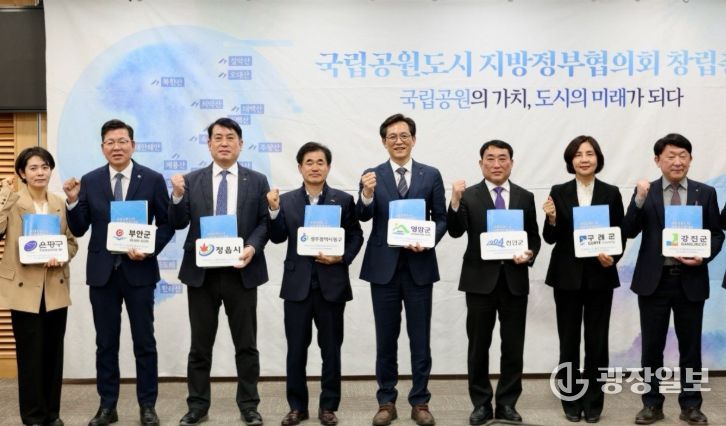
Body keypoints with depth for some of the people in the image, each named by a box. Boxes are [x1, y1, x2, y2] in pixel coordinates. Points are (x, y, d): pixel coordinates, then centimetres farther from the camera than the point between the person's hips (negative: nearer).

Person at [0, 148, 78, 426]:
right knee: (30, 354, 2)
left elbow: (72, 242, 8)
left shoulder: (60, 204, 8)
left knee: (53, 352, 11)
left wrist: (61, 257, -11)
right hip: (24, 288, -4)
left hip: (56, 288, 4)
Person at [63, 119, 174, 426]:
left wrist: (149, 250, -14)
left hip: (139, 271, -2)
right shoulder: (89, 181, 3)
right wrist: (72, 201, -15)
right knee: (105, 343, 10)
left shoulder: (152, 179, -2)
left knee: (144, 342, 6)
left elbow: (167, 224, 1)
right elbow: (78, 230, 2)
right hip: (102, 272, 2)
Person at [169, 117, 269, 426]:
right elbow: (178, 223, -1)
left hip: (242, 272, 0)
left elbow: (265, 223, 2)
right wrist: (178, 195, -18)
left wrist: (253, 247, -15)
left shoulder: (257, 181, 5)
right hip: (201, 272, 1)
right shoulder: (192, 180, 5)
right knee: (200, 344, 9)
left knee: (246, 344, 7)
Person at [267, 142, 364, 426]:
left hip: (331, 284, -1)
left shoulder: (343, 200, 3)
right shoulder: (286, 200, 5)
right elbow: (278, 238, -2)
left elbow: (356, 236, 4)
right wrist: (274, 210, -17)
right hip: (298, 284, 1)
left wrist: (342, 258, -12)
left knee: (331, 349, 7)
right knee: (296, 349, 7)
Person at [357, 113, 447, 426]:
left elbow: (441, 219, 4)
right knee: (386, 340, 9)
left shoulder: (431, 175, 4)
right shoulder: (372, 176, 2)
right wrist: (367, 195, -31)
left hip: (419, 266, 0)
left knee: (420, 339, 7)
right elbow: (363, 216, -11)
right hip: (384, 267, 0)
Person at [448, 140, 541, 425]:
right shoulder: (469, 196, 0)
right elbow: (456, 231, -13)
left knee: (513, 346, 7)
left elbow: (533, 236, 11)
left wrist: (530, 253, -10)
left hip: (515, 280, 2)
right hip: (480, 280, -2)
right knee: (479, 345, 6)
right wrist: (455, 202, -29)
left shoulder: (525, 197, 8)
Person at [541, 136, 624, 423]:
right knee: (569, 340, 6)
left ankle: (593, 401, 17)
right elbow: (551, 238, 0)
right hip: (567, 276, 0)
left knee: (597, 340, 4)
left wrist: (613, 258, -13)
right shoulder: (559, 192, 1)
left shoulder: (611, 193, 2)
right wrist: (551, 219, -19)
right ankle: (571, 400, 18)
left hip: (600, 276, 0)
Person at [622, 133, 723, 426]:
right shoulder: (646, 192, 2)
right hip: (654, 280, 0)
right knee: (652, 346, 7)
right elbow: (629, 232, -8)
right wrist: (640, 200, -21)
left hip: (691, 280, 1)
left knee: (690, 346, 9)